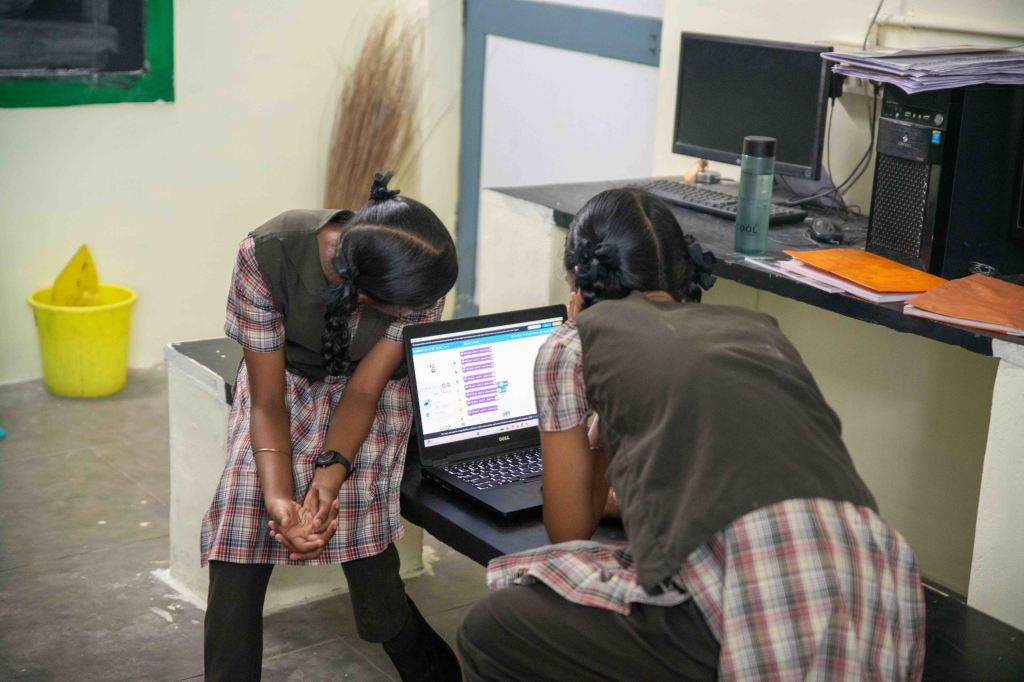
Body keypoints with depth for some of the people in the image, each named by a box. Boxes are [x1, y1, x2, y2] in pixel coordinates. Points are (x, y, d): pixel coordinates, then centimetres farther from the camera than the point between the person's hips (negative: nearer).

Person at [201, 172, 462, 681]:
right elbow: (268, 401, -22)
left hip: (366, 390, 0)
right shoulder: (266, 255, -31)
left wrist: (331, 474, -36)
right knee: (241, 521, -21)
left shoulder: (419, 277, -27)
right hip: (284, 382, 0)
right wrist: (278, 497, -37)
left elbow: (364, 392, -19)